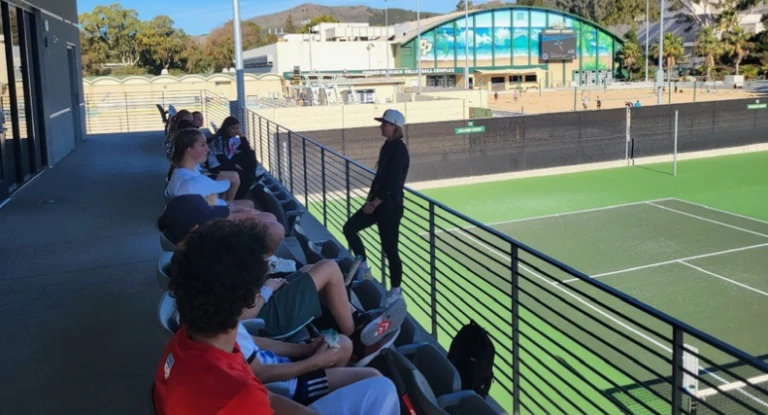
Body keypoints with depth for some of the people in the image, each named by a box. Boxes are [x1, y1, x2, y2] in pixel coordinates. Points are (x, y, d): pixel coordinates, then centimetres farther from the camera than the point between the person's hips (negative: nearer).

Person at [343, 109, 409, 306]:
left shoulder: (399, 150, -18)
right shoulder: (387, 147, 10)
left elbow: (392, 185, -22)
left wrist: (374, 204, -15)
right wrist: (369, 199, 8)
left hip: (390, 206, -9)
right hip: (378, 203, 9)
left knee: (390, 249, -1)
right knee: (350, 227, 7)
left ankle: (396, 291, 14)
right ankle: (364, 268, 20)